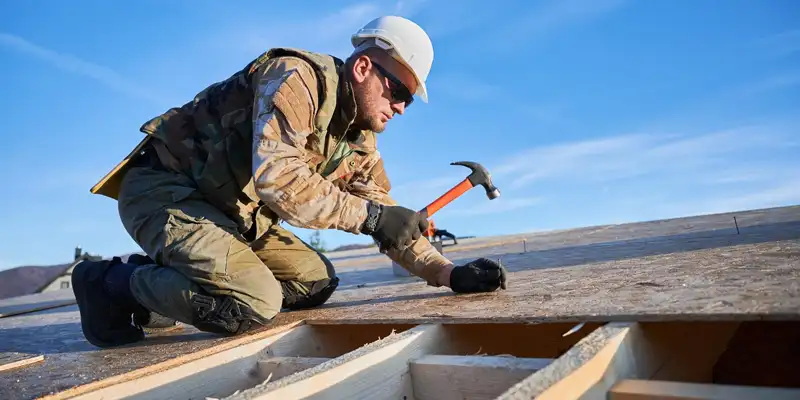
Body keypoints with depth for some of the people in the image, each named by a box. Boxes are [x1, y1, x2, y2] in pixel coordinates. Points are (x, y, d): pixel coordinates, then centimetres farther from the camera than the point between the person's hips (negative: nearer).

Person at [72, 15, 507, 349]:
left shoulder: (359, 139, 6)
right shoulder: (298, 76, -20)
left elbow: (385, 212, 9)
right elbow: (277, 176, -34)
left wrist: (446, 272, -2)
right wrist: (368, 215, -29)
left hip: (231, 210, 9)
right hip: (164, 190, -9)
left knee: (316, 282, 5)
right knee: (254, 303, -25)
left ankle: (161, 284, 11)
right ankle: (113, 282, -2)